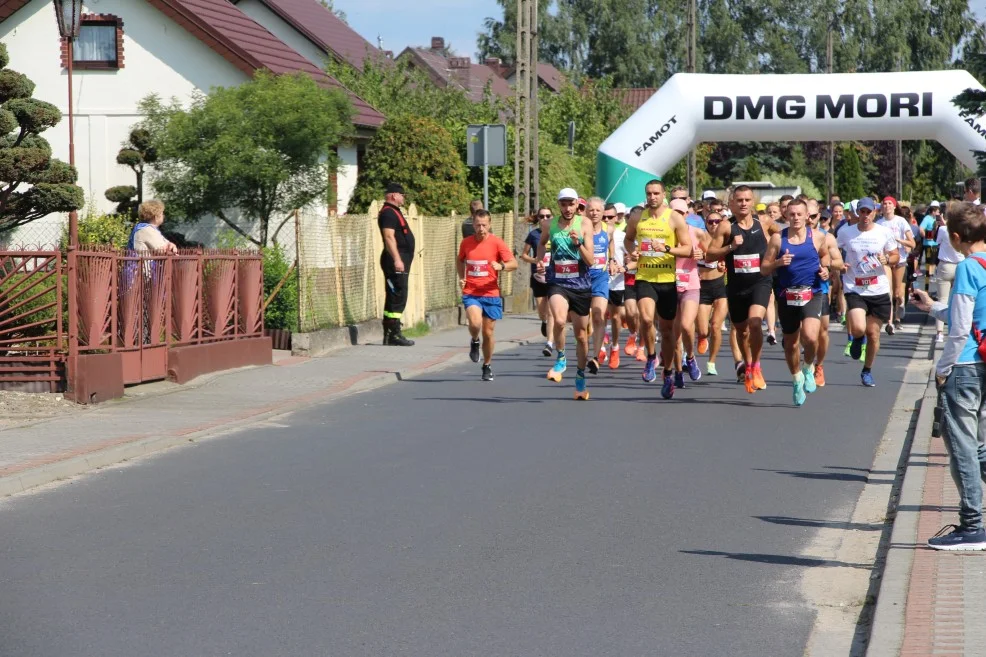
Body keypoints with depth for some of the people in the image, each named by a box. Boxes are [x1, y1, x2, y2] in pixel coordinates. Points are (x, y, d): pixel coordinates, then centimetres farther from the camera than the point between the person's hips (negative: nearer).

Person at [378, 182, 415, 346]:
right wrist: (397, 259, -28)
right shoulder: (388, 213, -12)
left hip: (399, 261, 11)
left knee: (393, 297, 11)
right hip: (395, 262, -11)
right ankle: (394, 334, -13)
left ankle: (389, 335, 13)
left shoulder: (393, 212, 21)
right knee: (398, 297, -12)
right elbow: (389, 236, -22)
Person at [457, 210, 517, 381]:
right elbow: (460, 260, 24)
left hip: (491, 294, 0)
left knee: (488, 332, 5)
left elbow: (514, 264, -7)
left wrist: (501, 266, -28)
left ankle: (487, 366, 26)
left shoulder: (497, 243, -5)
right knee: (475, 323, -25)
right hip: (471, 293, 0)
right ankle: (474, 342, 10)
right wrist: (461, 278, 8)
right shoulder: (466, 243, 3)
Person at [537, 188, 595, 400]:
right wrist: (540, 261, 9)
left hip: (581, 285, 1)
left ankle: (580, 378, 28)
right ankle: (561, 360, -6)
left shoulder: (584, 225, -5)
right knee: (559, 321, -30)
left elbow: (590, 261, -10)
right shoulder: (550, 225, 0)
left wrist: (579, 243, -25)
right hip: (558, 284, 0)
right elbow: (542, 243, 24)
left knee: (581, 334, 10)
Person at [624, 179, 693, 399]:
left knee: (667, 328, 9)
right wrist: (632, 251, 2)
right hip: (644, 278, 1)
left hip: (667, 279, -1)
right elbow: (628, 238, 24)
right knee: (646, 318, -25)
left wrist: (667, 248, -21)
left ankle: (668, 374, 26)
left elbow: (688, 249, -5)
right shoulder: (638, 218, 6)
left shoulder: (675, 218, -3)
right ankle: (651, 358, 0)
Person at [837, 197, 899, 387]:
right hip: (854, 290, -1)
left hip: (879, 290, 1)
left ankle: (867, 371, 27)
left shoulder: (884, 232, 0)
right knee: (858, 328, -22)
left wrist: (887, 260, -14)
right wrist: (839, 265, -9)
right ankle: (856, 339, 17)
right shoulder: (845, 233, -1)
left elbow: (896, 256, 8)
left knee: (873, 333, 6)